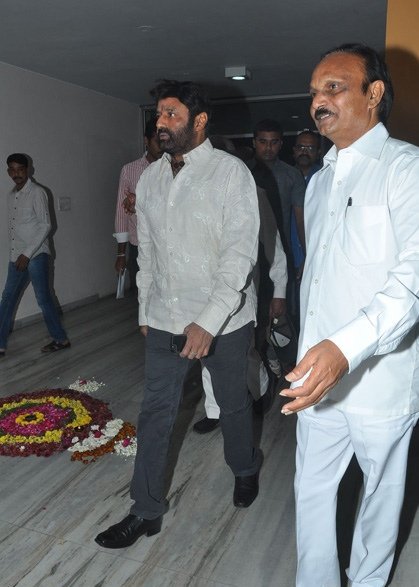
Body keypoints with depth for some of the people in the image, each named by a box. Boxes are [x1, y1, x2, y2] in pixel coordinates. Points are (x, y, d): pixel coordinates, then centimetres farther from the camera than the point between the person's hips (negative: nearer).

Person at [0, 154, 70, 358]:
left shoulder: (37, 192, -9)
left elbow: (45, 226, -14)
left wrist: (27, 254, -17)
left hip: (36, 255, -7)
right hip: (17, 257, 7)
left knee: (43, 298, -2)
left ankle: (60, 339, 12)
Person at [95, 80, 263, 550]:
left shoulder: (231, 172, -12)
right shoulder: (149, 177, 5)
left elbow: (240, 253, -18)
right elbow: (146, 251, 12)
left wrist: (208, 322, -25)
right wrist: (144, 310, 15)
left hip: (223, 321, -4)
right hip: (164, 321, 5)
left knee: (233, 404, 16)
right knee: (154, 413, 10)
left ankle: (245, 470, 47)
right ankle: (146, 512, 27)